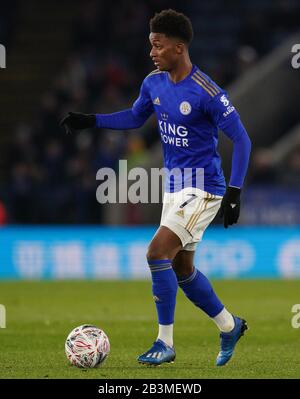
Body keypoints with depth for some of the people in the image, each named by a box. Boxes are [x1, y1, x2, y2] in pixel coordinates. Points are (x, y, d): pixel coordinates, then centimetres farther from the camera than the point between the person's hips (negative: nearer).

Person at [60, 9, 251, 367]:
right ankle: (230, 327, 33)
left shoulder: (206, 92, -20)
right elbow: (134, 117, 21)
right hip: (174, 188, 8)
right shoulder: (154, 83, 2)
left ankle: (165, 342, -8)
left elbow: (241, 139, -16)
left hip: (202, 190, -8)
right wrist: (90, 120, 8)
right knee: (181, 268, 13)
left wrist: (234, 192, -20)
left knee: (157, 252, -19)